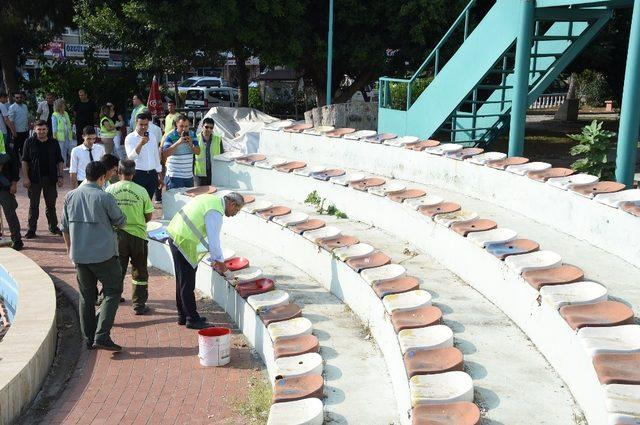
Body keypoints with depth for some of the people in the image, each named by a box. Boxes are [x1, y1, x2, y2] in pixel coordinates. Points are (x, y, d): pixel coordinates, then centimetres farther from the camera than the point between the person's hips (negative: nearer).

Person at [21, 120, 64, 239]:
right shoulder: (29, 142, -1)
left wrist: (60, 176, -2)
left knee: (51, 204, 11)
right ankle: (31, 229, 12)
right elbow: (24, 161, -1)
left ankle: (53, 227, 23)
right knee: (33, 205, 5)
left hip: (50, 178, 1)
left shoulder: (53, 143, 3)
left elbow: (59, 161, 7)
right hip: (34, 178, -1)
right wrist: (25, 177, -9)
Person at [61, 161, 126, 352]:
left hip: (79, 255, 5)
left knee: (86, 296, 15)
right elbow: (121, 222, -1)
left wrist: (70, 250, 22)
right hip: (104, 255, -5)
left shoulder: (70, 196, 3)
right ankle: (101, 336, -5)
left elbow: (65, 227, 11)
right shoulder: (105, 198, -13)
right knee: (113, 292, 6)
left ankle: (89, 338, 20)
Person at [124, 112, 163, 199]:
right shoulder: (130, 138, -5)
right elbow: (131, 156, -20)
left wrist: (160, 175, 18)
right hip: (138, 175, -5)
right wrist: (141, 144, -33)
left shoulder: (152, 137, 11)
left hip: (152, 174, 5)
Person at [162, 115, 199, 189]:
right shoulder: (170, 137, -8)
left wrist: (191, 144, -17)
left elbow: (198, 152, 4)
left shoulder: (192, 135, 7)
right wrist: (178, 143, -26)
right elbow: (165, 154, -19)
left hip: (189, 176, 5)